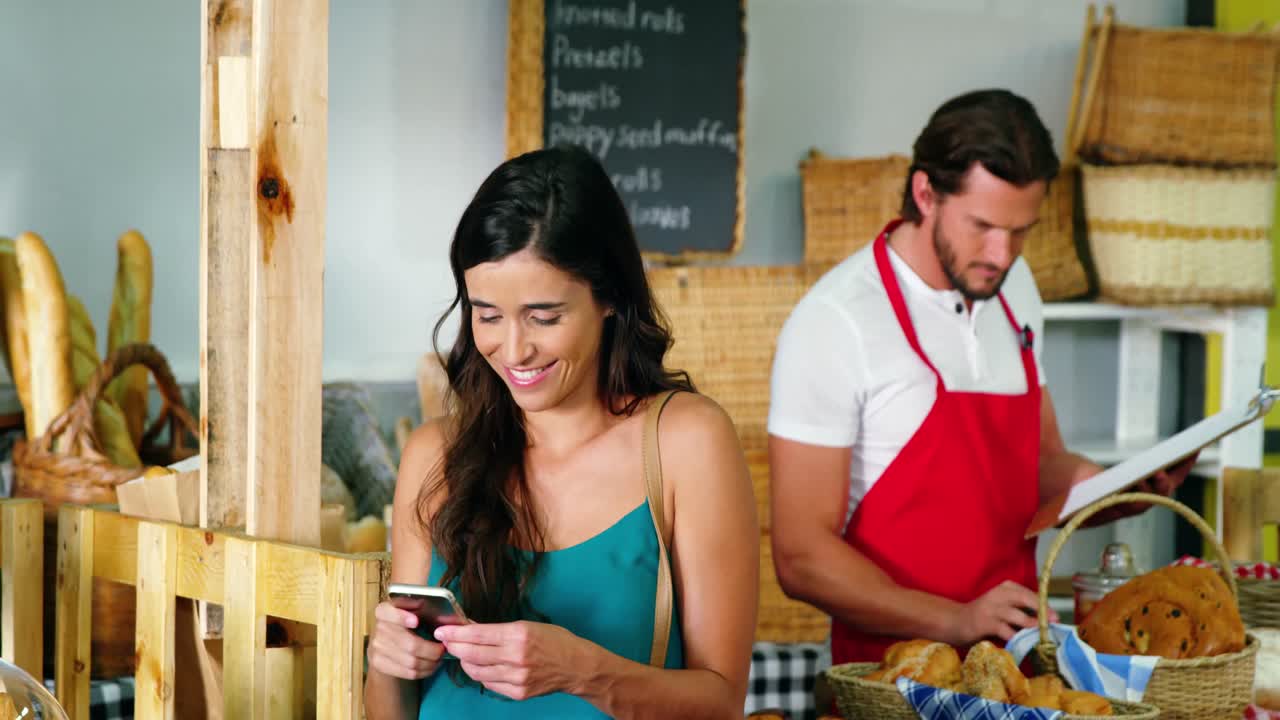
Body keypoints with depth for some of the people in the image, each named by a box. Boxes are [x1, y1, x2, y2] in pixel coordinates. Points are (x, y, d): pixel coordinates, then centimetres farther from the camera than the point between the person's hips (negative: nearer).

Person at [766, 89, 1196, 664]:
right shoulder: (833, 322, -12)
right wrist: (956, 622, -24)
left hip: (1016, 653, 6)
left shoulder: (1013, 288, 10)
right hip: (894, 669, -6)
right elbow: (802, 557, -14)